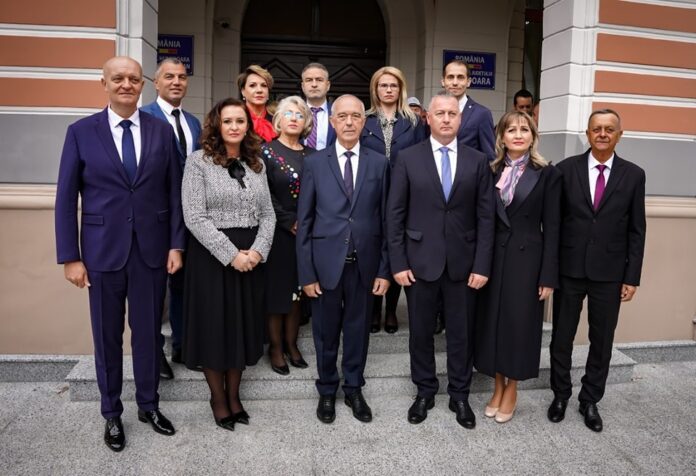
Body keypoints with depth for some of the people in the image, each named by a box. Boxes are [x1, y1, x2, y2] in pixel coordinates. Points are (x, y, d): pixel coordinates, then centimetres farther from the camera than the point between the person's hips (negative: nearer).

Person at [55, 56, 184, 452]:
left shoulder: (162, 130, 3)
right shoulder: (81, 132, -1)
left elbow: (175, 192, 4)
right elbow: (66, 198, -1)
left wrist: (176, 244, -2)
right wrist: (70, 256, -5)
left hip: (152, 249, 1)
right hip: (103, 250, -1)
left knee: (149, 331, 12)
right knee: (107, 336, 11)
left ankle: (149, 405, 32)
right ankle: (112, 413, 30)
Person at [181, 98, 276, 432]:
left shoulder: (257, 164, 9)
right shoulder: (198, 161, -6)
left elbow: (268, 214, 7)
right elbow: (194, 218, -14)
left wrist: (257, 251, -10)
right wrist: (231, 254, -18)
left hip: (251, 257, 4)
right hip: (212, 256, -4)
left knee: (243, 325, 12)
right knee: (214, 326, 6)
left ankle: (234, 395, 30)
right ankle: (218, 398, 26)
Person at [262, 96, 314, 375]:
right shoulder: (266, 151, -3)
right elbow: (264, 195, -9)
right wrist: (289, 222, -13)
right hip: (278, 234, -4)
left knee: (297, 290, 10)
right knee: (277, 291, 4)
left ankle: (291, 344, 23)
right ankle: (276, 348, 17)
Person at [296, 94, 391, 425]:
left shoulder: (379, 163, 3)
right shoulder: (314, 163, 0)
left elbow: (385, 219, 3)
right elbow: (304, 221, -1)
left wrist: (385, 269, -1)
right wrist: (306, 272, -5)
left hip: (364, 263, 1)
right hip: (326, 262, -1)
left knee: (358, 329, 13)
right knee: (326, 331, 12)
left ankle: (354, 389, 33)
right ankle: (327, 391, 33)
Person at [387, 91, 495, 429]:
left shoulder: (477, 161, 3)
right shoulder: (408, 158, 0)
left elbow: (485, 217, 1)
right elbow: (395, 214, -2)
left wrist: (482, 264, -5)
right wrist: (398, 262, -7)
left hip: (463, 261, 1)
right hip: (420, 260, -1)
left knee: (461, 332, 11)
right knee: (421, 331, 11)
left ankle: (459, 395, 29)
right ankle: (424, 392, 30)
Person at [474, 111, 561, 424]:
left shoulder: (547, 174, -2)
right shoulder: (492, 172, 6)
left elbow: (551, 228, -4)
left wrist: (548, 275, -8)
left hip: (527, 258, -3)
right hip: (494, 256, 3)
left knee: (519, 323, 5)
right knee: (492, 321, 8)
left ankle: (511, 390, 23)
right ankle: (498, 387, 25)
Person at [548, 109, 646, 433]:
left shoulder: (634, 175, 1)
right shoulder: (567, 169, -1)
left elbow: (636, 230, 2)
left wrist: (632, 277, -2)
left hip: (609, 272, 1)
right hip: (569, 269, 0)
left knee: (602, 340, 10)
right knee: (562, 336, 11)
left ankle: (590, 400, 29)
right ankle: (560, 394, 30)